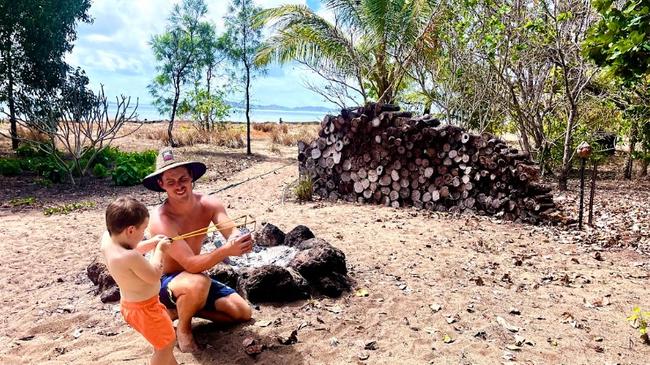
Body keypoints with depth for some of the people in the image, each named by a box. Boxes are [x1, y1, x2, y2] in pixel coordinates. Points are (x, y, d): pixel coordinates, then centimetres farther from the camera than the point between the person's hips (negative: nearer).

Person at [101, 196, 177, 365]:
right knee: (166, 343, 11)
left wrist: (152, 243, 2)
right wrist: (159, 250, -11)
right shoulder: (130, 257, -37)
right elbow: (154, 276, -22)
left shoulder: (107, 239, -9)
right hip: (144, 308, -10)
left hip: (130, 304, 10)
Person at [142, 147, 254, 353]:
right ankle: (183, 328, -6)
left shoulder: (209, 204, -14)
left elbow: (232, 232, -28)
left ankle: (181, 309, 16)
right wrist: (227, 250, -52)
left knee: (243, 313, 2)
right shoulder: (160, 220, -30)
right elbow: (191, 264, -36)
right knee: (198, 283, -39)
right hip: (165, 284, -5)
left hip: (196, 279, 6)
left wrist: (241, 241, -52)